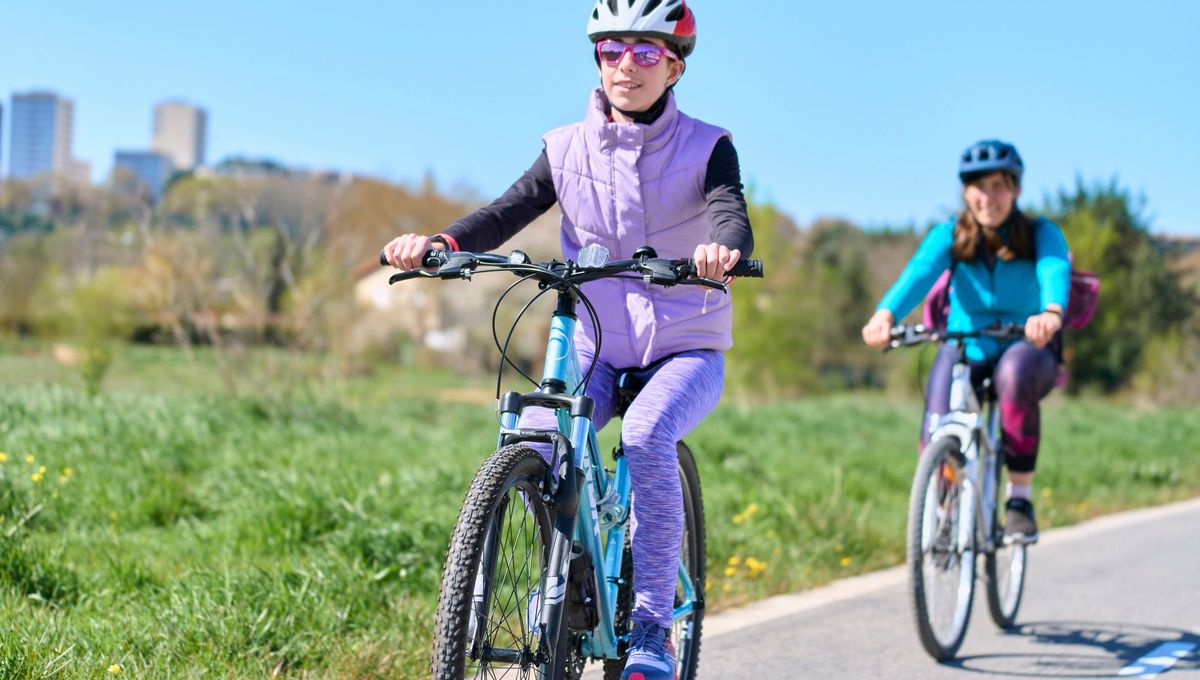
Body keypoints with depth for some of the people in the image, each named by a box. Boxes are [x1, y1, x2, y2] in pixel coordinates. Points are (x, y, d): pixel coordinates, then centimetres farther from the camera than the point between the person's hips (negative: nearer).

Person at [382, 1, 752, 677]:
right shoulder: (568, 149, 3)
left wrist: (723, 248, -48)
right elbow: (510, 211, -9)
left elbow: (731, 212, -22)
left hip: (687, 350, -3)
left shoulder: (706, 148, -4)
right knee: (531, 441, -25)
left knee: (647, 437, -33)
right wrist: (439, 242, -30)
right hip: (598, 349, 3)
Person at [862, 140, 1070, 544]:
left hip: (1027, 349, -1)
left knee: (1016, 371, -38)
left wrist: (1052, 313, -55)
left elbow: (1055, 270, -31)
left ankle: (1020, 498, -24)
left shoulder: (1041, 234, -8)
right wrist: (885, 314, -48)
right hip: (964, 351, 1)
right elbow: (919, 273, -26)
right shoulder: (950, 236, -5)